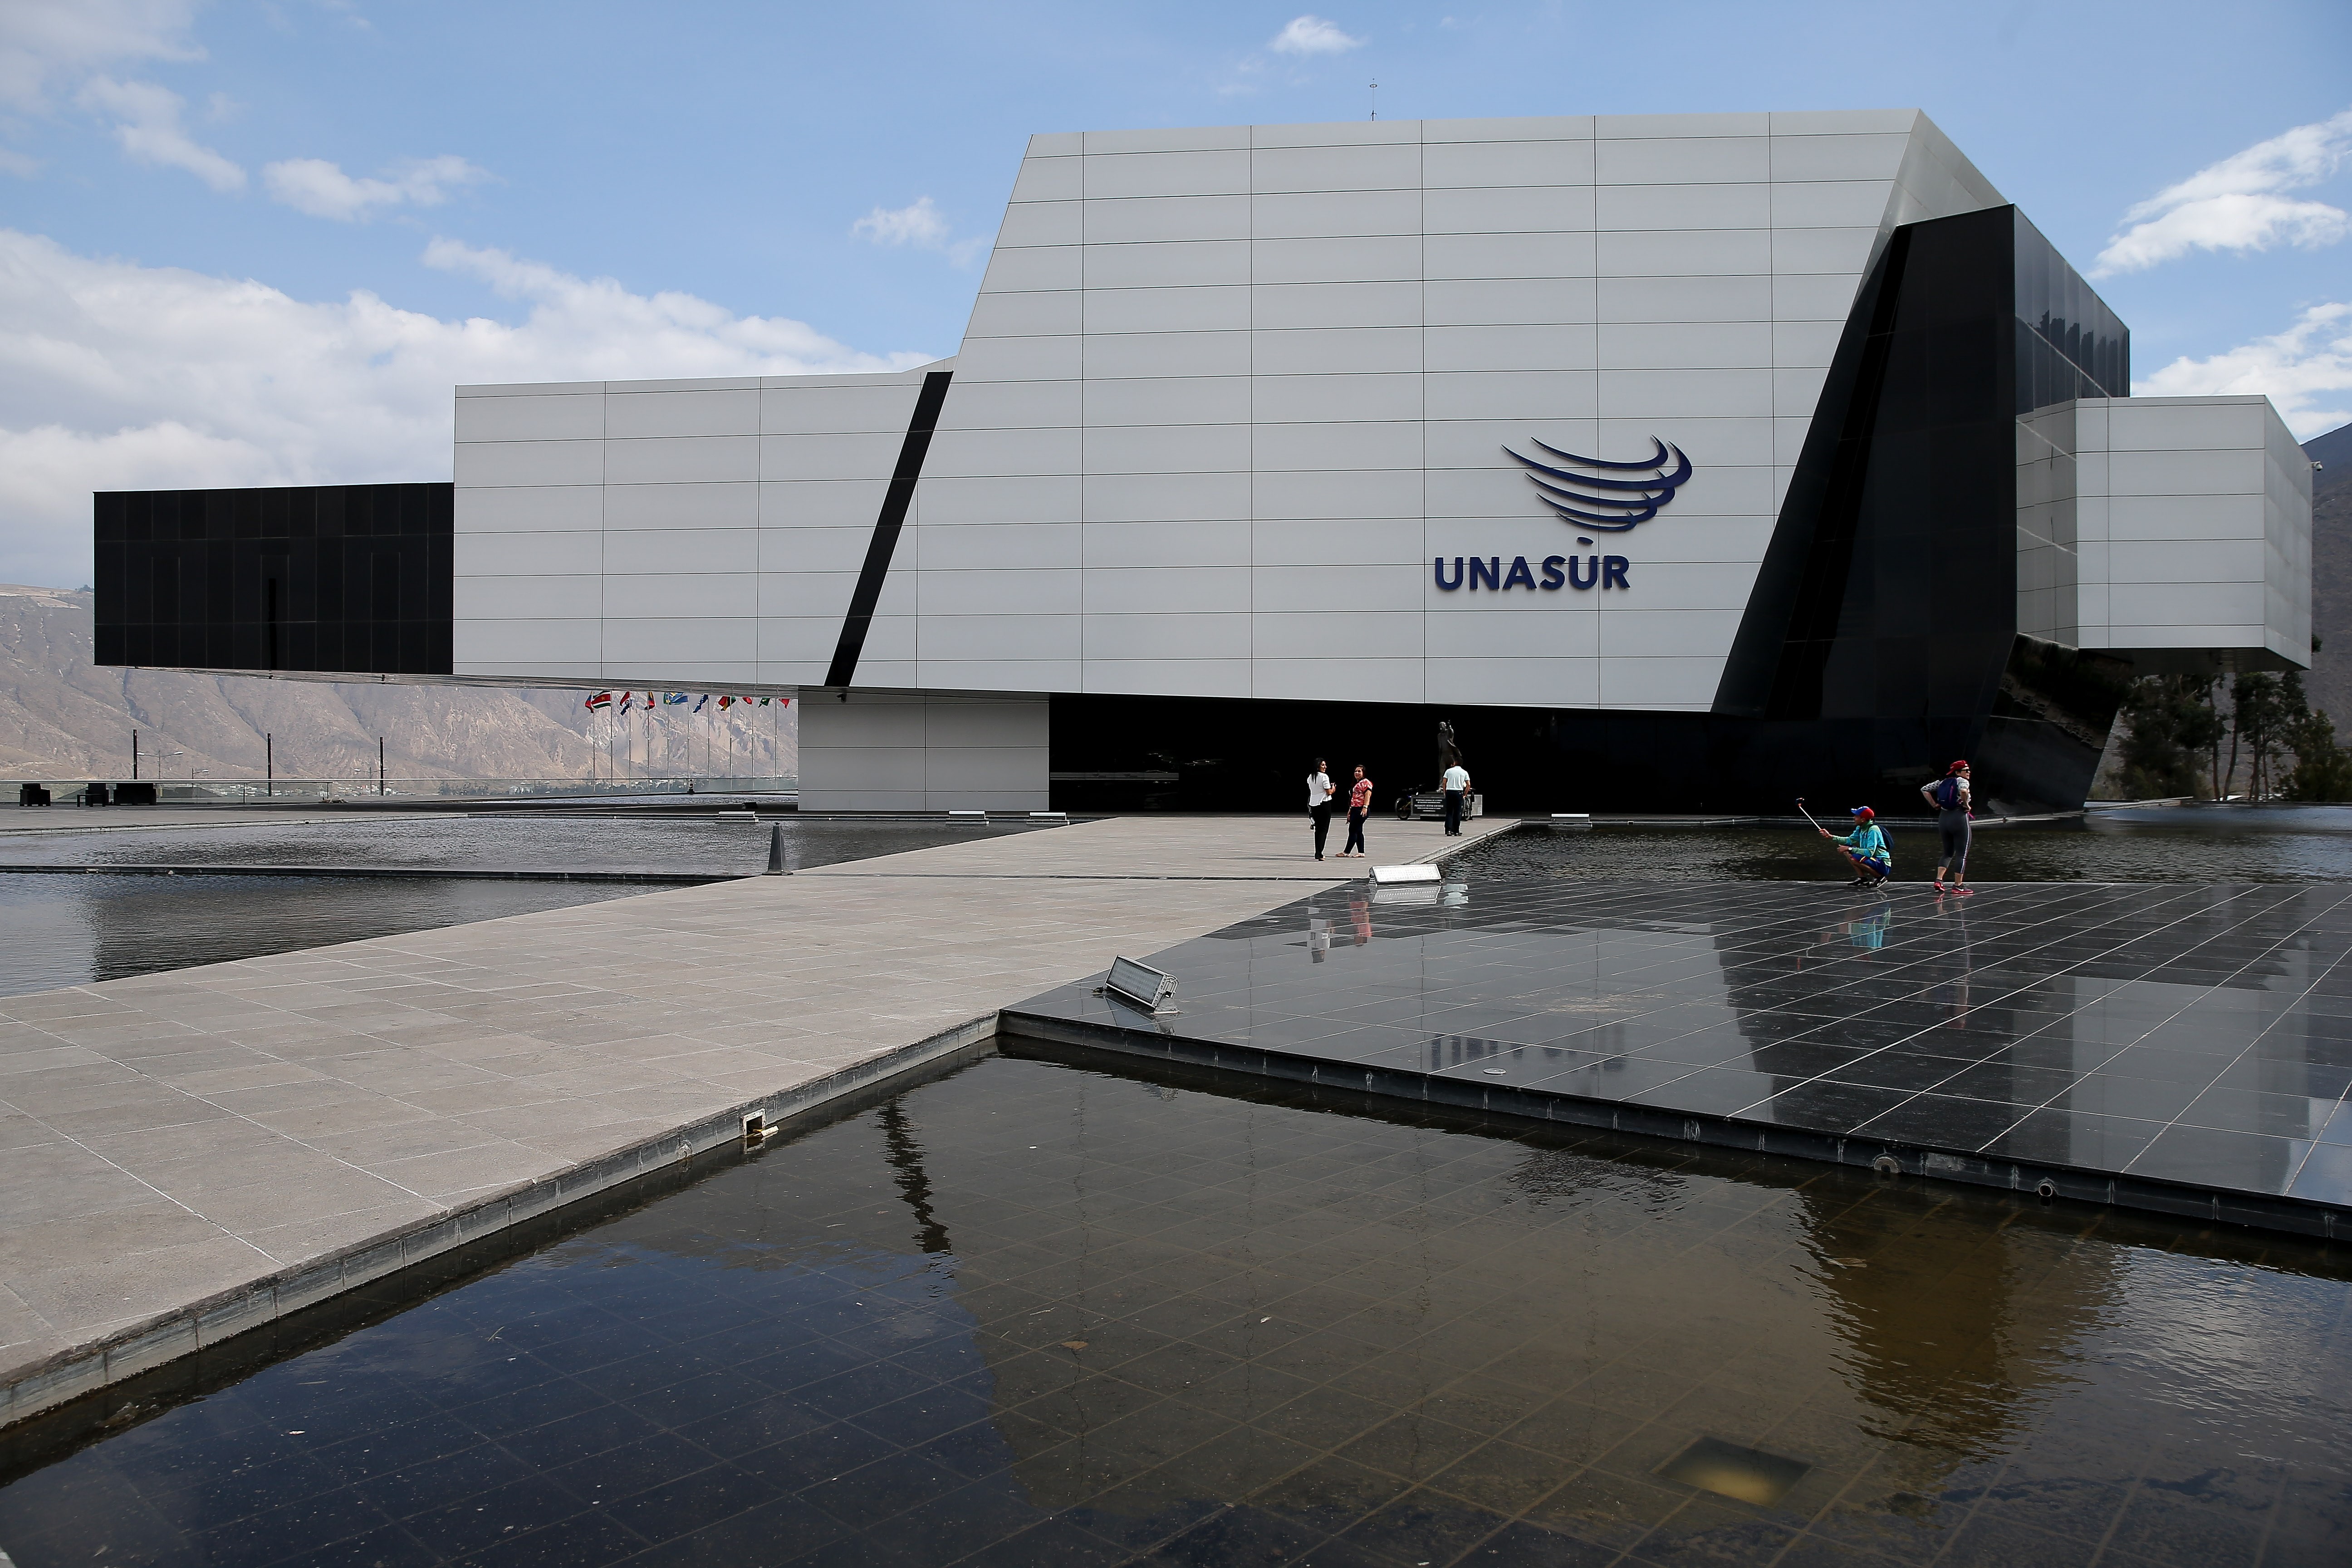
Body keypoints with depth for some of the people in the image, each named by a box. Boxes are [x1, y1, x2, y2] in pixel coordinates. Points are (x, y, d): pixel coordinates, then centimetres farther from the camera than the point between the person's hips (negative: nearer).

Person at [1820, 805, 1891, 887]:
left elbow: (1870, 852, -29)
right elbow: (1850, 840, 17)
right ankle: (1862, 879, 5)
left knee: (1854, 859, -30)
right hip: (1873, 859, 9)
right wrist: (1831, 837, 10)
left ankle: (1880, 877, -11)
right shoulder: (1861, 828, 4)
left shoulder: (1873, 830, -22)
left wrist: (1850, 849, -25)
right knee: (1847, 851, 9)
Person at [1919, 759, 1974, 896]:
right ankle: (1958, 886, 1)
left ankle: (1939, 880, 4)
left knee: (1948, 853, 18)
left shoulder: (1943, 782, 12)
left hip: (1943, 819, 7)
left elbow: (1924, 789, 15)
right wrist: (1966, 804, -15)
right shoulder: (1962, 781, -7)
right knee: (1962, 854, 1)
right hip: (1960, 819, -7)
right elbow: (1963, 791, -30)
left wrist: (1935, 805, 13)